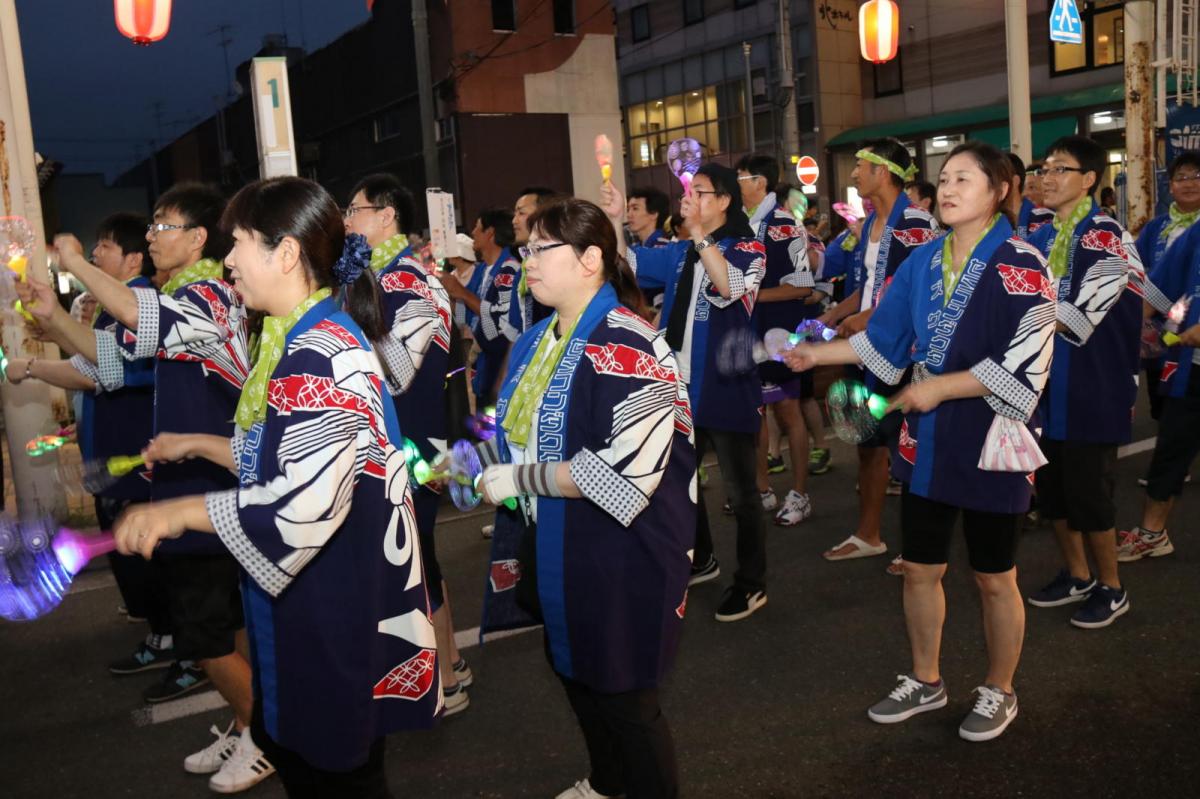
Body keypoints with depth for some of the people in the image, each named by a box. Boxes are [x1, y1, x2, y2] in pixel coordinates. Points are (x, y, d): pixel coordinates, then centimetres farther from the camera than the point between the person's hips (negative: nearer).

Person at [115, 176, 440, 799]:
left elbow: (305, 503, -31)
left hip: (335, 608, -10)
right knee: (289, 743, 23)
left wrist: (178, 512, -21)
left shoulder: (319, 354, -23)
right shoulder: (303, 339, 9)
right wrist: (199, 445, 18)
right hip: (307, 594, 10)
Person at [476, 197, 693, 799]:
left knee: (624, 696, 8)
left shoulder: (624, 346, -21)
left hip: (622, 557, -9)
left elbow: (623, 469, -28)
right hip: (555, 552, 9)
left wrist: (515, 480, -24)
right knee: (576, 678, 25)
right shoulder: (536, 342, 7)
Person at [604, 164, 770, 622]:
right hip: (682, 386, 8)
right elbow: (630, 266, 7)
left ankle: (751, 584, 17)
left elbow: (729, 287, -27)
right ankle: (700, 560, 38)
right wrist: (615, 221, -5)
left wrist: (698, 231, -30)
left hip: (727, 388, -7)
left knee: (739, 491, 3)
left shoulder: (746, 248, -8)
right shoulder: (680, 254, 12)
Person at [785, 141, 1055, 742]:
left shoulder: (1020, 266, -14)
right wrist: (818, 353, 2)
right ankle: (925, 682, 34)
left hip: (991, 443, -5)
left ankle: (998, 693, 33)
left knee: (993, 579, 11)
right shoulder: (923, 261, 4)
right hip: (927, 443, 6)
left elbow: (1022, 369, -20)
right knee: (919, 570, 14)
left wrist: (938, 388, -18)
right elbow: (886, 339, 10)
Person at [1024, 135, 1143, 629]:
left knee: (1088, 492, 1)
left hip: (1089, 391, -7)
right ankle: (1076, 576, 33)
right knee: (1052, 489, 15)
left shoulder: (1106, 237, -14)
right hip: (1046, 386, 7)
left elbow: (1077, 321, -21)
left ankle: (1111, 589, 21)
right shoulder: (1039, 240, 10)